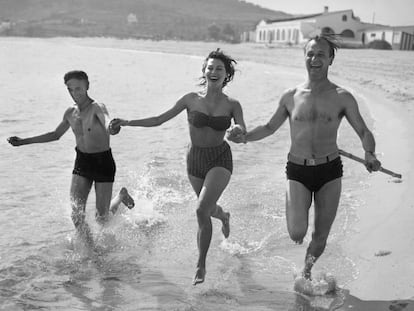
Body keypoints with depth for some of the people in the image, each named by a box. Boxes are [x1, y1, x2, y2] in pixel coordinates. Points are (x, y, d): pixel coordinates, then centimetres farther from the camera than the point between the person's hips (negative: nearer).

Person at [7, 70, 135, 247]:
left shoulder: (97, 108, -17)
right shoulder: (70, 113, 4)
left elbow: (108, 126, -39)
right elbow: (55, 135, 21)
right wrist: (23, 141, 21)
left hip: (103, 162, -5)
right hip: (81, 162, 6)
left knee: (102, 218, 2)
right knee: (76, 216, -7)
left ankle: (122, 195, 32)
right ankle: (91, 248, 13)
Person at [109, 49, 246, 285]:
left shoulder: (232, 105, -7)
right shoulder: (191, 99, -4)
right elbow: (160, 119, -1)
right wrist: (128, 122, -6)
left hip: (220, 159, -3)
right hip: (195, 159, 3)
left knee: (202, 210, -19)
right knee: (208, 207, 21)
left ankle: (201, 265, -2)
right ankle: (223, 216, 62)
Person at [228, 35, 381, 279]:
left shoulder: (342, 98, 0)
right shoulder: (291, 96, 3)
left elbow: (364, 132, 3)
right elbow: (270, 127, 16)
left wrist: (370, 154, -19)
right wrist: (244, 137, 0)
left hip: (330, 171, 0)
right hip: (298, 171, 0)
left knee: (321, 236, 8)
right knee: (296, 233, -15)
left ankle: (307, 270, 38)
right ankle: (298, 220, 23)